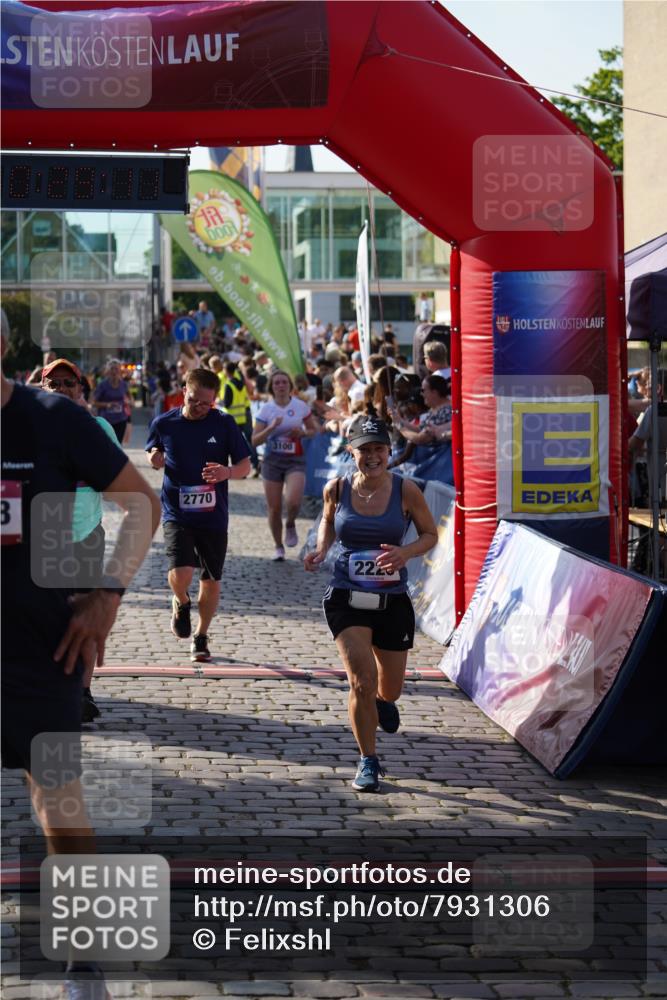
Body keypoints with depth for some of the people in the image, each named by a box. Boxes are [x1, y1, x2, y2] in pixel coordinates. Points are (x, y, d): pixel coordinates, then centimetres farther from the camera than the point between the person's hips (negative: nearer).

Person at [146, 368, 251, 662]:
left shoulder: (224, 424, -3)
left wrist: (227, 472, -20)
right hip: (177, 513, -1)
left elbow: (245, 466, 2)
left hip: (213, 514, 1)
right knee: (180, 575, -20)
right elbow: (153, 454, 18)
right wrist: (154, 458, -7)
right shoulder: (164, 423, -1)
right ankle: (181, 603, 16)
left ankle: (201, 636, 32)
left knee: (211, 580, 9)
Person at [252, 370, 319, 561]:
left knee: (293, 502, -23)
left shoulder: (301, 406, -1)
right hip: (272, 461, 1)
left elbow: (314, 430, 12)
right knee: (274, 509, 2)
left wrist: (302, 432, -10)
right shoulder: (266, 409, -2)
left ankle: (290, 524, 13)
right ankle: (278, 547, 23)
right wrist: (271, 427, -19)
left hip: (295, 461, -1)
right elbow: (255, 441, -5)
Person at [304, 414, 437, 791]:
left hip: (393, 602, 1)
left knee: (390, 690, 14)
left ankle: (382, 701, 53)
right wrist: (322, 548, -3)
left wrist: (405, 553, -16)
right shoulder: (337, 489, -5)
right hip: (346, 599, -1)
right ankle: (368, 761, 4)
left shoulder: (406, 491, -9)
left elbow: (431, 534, 3)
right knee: (362, 681, -14)